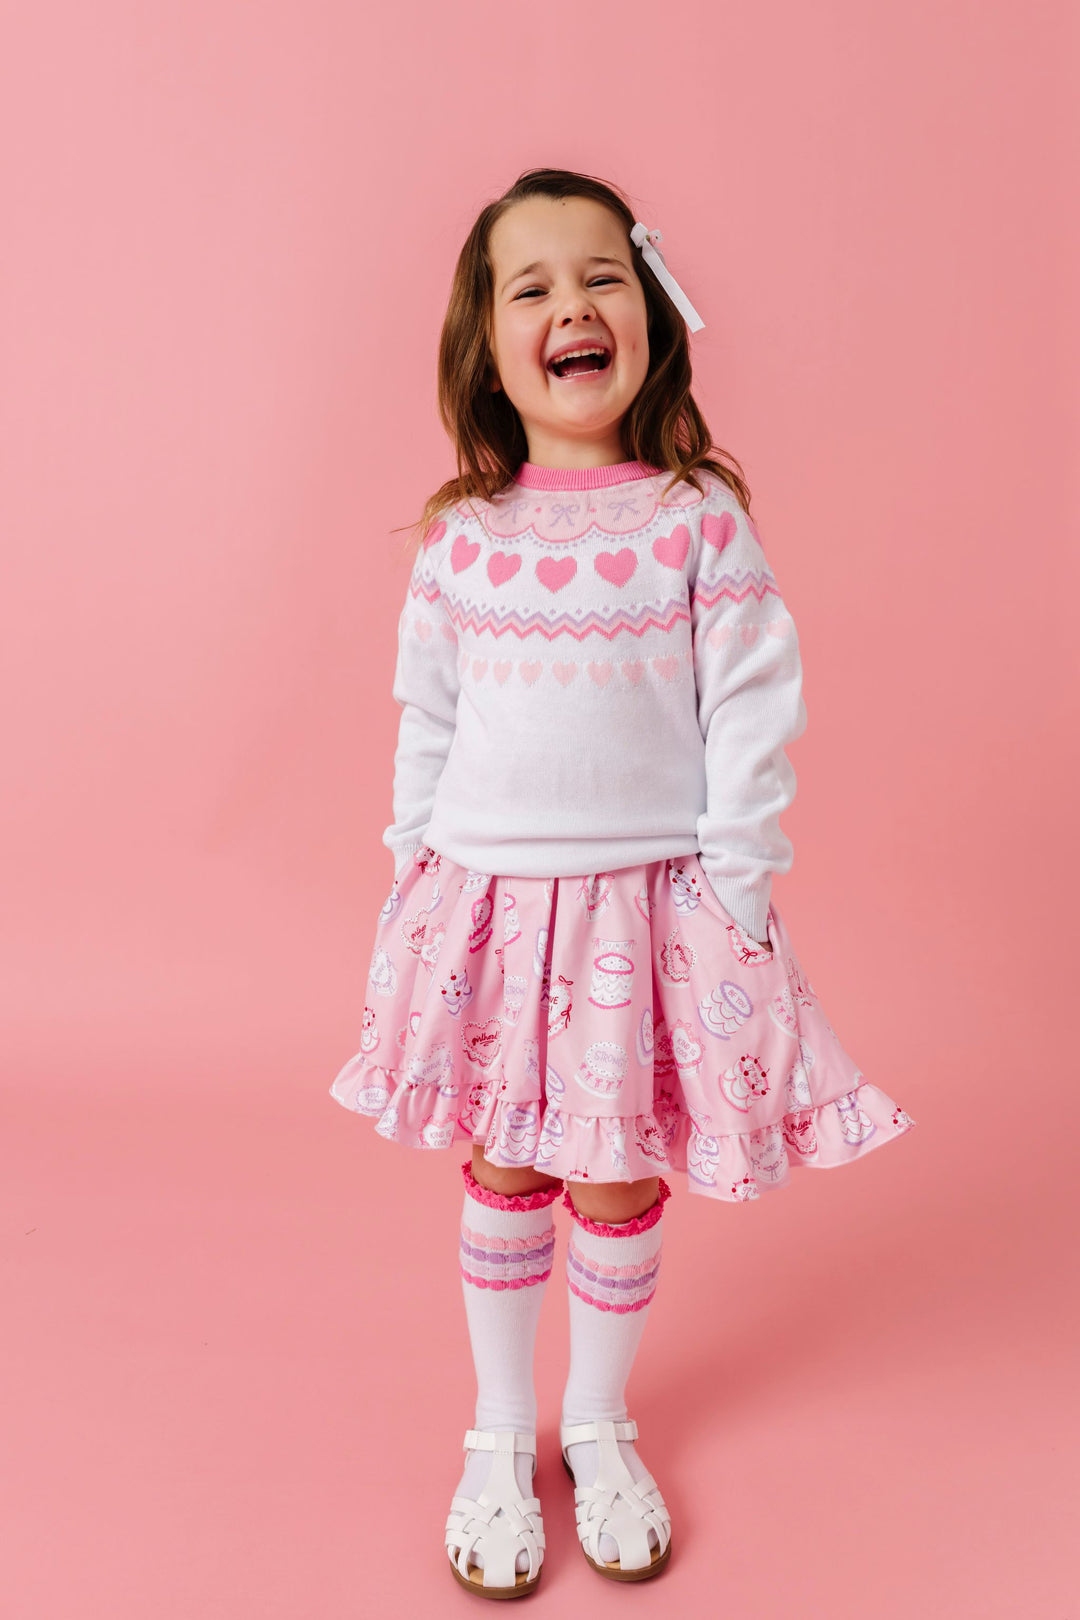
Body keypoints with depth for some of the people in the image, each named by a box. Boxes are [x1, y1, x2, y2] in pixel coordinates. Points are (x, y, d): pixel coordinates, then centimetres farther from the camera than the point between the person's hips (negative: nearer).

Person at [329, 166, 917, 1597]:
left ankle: (600, 1429, 36)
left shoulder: (702, 516, -5)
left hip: (650, 892, -1)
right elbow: (424, 721, 7)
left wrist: (736, 891, -8)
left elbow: (751, 715, -5)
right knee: (503, 1173, 12)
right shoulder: (459, 535, 1)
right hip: (488, 893, 2)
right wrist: (413, 880, 5)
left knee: (622, 1181, 10)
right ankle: (500, 1439, 34)